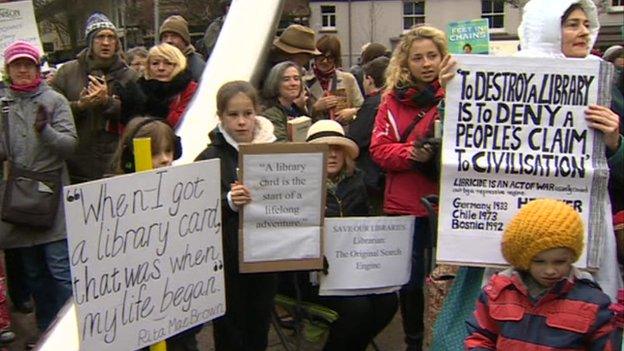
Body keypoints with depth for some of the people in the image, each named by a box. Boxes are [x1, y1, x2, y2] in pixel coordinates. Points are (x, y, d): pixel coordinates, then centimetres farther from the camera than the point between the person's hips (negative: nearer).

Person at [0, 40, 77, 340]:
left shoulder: (54, 100, -1)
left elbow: (70, 144, -8)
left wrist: (45, 131, -26)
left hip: (51, 194, -4)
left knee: (60, 271, -6)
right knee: (33, 273, 14)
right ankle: (46, 332, 28)